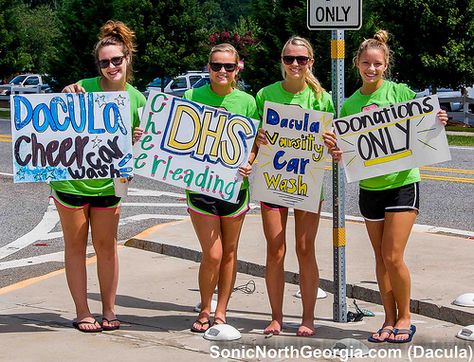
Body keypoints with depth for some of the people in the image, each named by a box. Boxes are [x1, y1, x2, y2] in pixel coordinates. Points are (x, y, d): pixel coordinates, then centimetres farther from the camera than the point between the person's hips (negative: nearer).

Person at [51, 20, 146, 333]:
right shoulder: (84, 88, -15)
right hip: (70, 178, -3)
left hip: (108, 184, 3)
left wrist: (139, 140, -16)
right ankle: (82, 312, 14)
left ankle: (109, 310, 21)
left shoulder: (137, 99, -4)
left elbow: (141, 143, 7)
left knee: (106, 246, 11)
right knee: (76, 245, 6)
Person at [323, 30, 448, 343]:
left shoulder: (400, 92, -5)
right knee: (381, 258, 10)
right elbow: (345, 150, 8)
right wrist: (335, 151, -14)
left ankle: (405, 318, 9)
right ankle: (390, 320, 20)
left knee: (393, 257, -8)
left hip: (402, 183, -4)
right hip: (369, 187, 4)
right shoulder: (350, 105, 5)